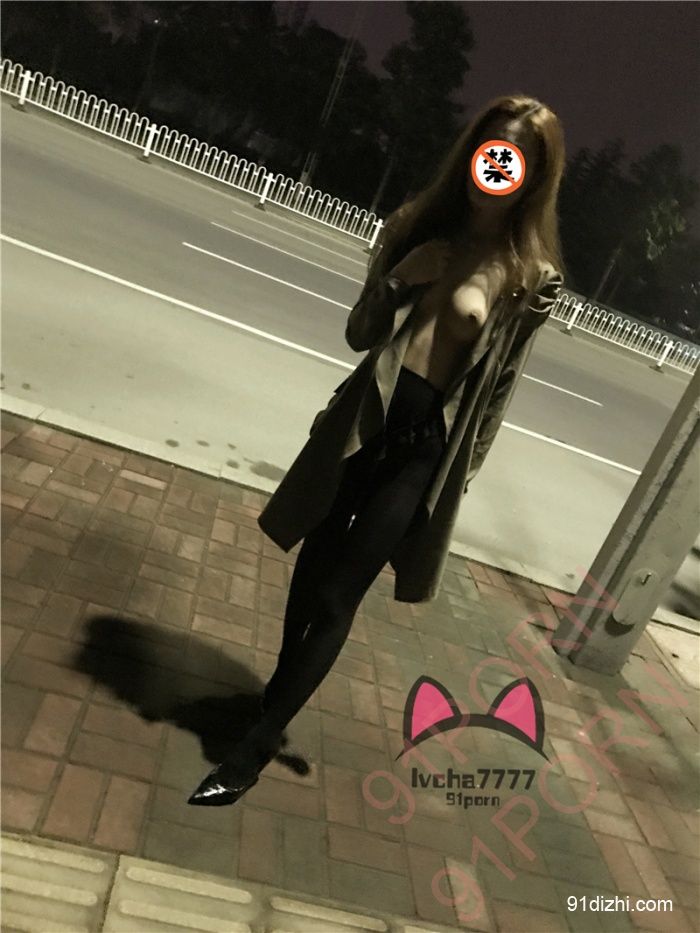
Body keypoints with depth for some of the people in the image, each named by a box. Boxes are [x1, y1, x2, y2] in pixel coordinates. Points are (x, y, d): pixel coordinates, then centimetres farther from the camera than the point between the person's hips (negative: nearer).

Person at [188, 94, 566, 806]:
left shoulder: (531, 274, -5)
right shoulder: (421, 224, 8)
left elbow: (496, 391, -4)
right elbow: (358, 335, 5)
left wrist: (462, 471, -2)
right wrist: (395, 281, -9)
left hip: (425, 445, -4)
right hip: (362, 418, 5)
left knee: (336, 597, -4)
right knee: (312, 566, 17)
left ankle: (254, 749, 14)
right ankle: (280, 691, 42)